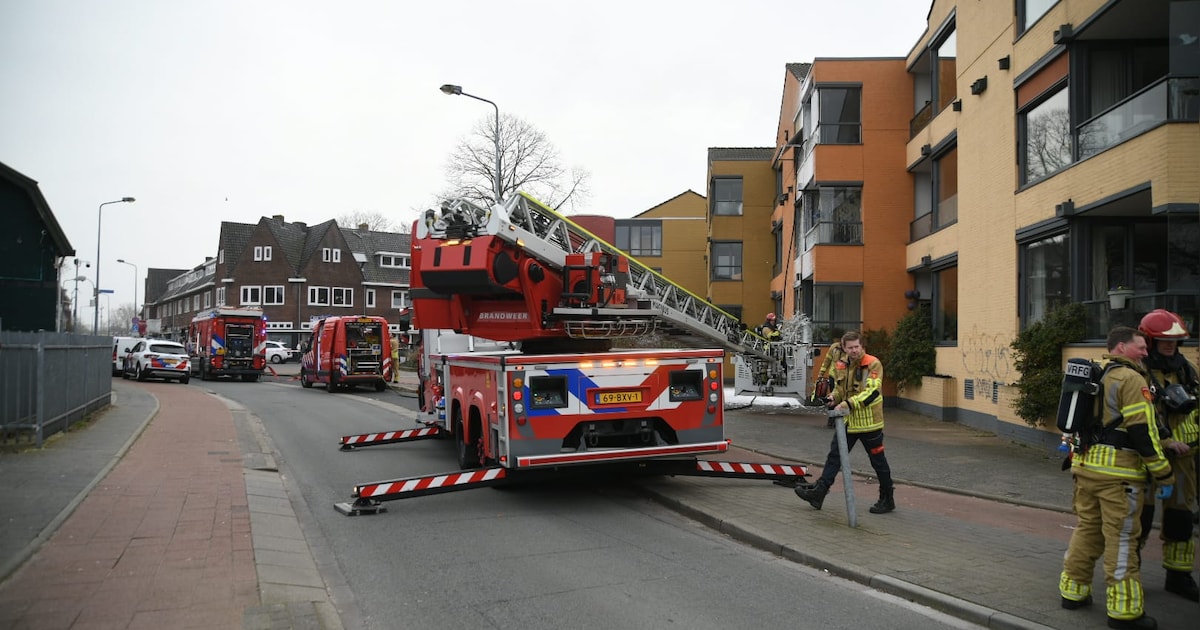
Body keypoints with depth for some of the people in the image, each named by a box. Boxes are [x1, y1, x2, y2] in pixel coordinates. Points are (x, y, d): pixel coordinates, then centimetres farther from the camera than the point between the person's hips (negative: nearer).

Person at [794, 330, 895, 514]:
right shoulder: (843, 365, 9)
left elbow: (872, 391, -25)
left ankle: (887, 500, 22)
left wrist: (849, 403, -33)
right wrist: (834, 399, 2)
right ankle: (818, 493, 6)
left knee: (878, 461, 7)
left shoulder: (873, 364, -13)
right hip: (847, 421, 7)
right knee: (834, 456, 4)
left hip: (868, 422, -6)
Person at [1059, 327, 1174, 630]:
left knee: (1087, 529, 16)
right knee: (1122, 539, -1)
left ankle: (1073, 591, 22)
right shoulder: (1131, 379, -11)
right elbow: (1143, 432, -15)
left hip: (1086, 467, 8)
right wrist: (1164, 475, -9)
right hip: (1119, 472, -8)